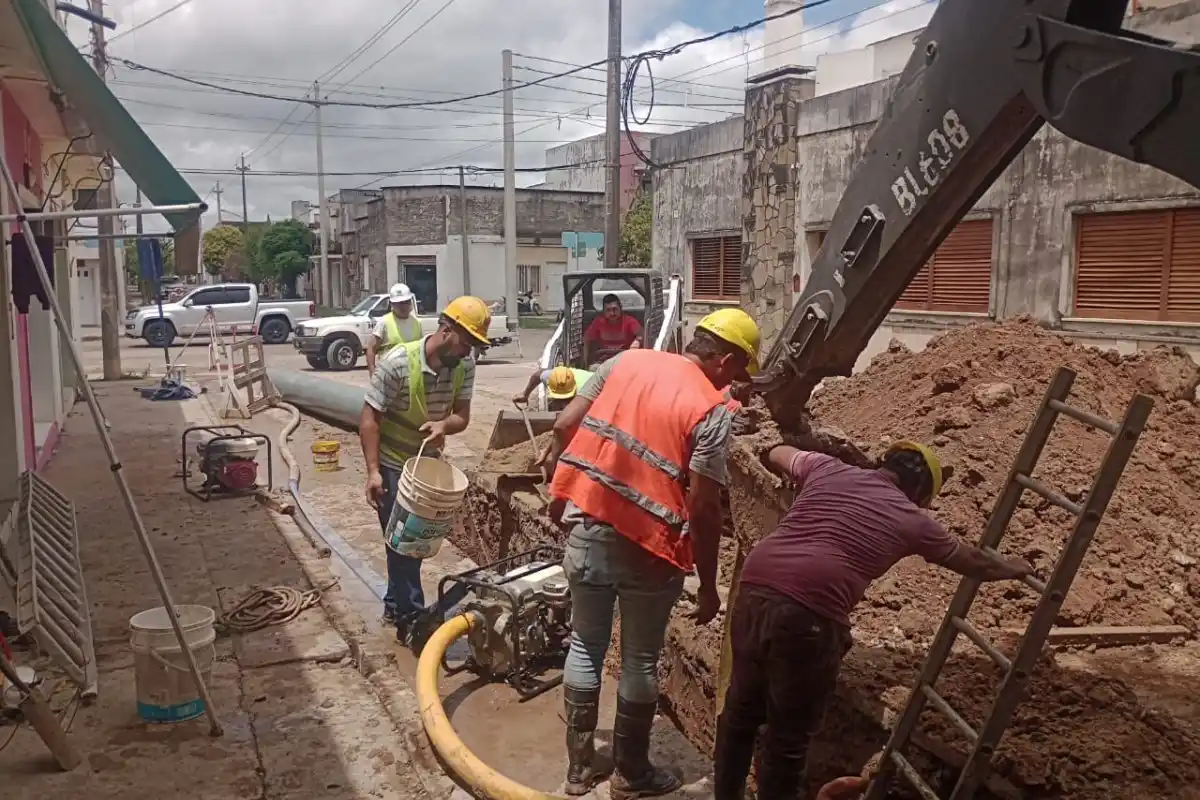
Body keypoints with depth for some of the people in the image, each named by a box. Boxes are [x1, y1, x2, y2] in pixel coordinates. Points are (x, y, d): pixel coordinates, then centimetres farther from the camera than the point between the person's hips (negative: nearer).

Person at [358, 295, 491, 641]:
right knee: (402, 539, -1)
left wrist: (444, 424, -30)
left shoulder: (465, 366, -12)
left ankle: (395, 605, 38)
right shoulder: (397, 363, -27)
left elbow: (462, 416, -7)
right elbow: (369, 419, -22)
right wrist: (373, 471, -26)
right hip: (392, 465, -6)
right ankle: (410, 617, 13)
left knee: (418, 537, 18)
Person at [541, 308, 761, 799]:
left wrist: (558, 493, 17)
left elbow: (564, 427, 3)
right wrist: (708, 586, -3)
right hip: (650, 548, -4)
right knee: (640, 660, 13)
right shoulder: (712, 410, -11)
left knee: (585, 646, 18)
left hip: (587, 529, 5)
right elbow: (702, 508, -14)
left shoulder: (626, 361, 3)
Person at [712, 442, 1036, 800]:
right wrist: (1014, 569, 51)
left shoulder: (826, 469, 20)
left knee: (741, 709, 25)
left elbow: (777, 453, 41)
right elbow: (974, 563, 31)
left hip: (754, 591, 5)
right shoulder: (911, 520, 13)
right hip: (808, 616, -5)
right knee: (788, 737, 13)